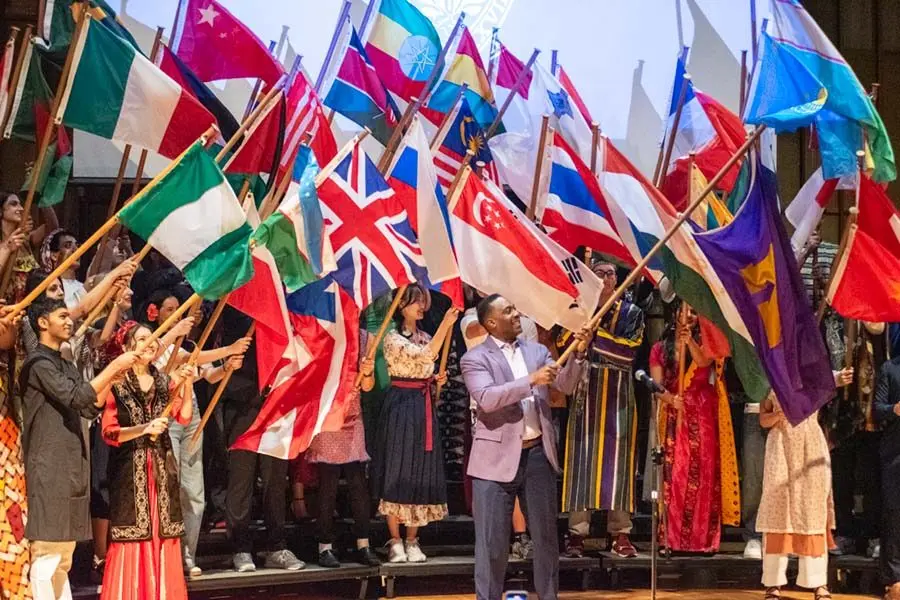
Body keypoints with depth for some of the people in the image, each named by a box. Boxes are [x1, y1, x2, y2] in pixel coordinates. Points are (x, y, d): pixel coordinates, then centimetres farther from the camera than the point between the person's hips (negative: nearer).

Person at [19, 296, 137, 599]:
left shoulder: (66, 366, 20)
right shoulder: (38, 364, -9)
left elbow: (91, 407, 15)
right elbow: (76, 397, -20)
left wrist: (113, 376, 4)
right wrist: (114, 366, -16)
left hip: (70, 467, 9)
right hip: (49, 468, -9)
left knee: (64, 554, 11)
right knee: (47, 553, -11)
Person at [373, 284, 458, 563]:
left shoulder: (425, 337, 15)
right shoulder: (393, 339, -7)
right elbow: (425, 355, -23)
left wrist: (436, 379, 4)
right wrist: (445, 325, -28)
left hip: (424, 407, 7)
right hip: (401, 407, -7)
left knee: (421, 473, 5)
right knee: (397, 471, -5)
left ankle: (412, 541, 11)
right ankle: (395, 542, 0)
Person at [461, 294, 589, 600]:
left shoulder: (537, 350, 11)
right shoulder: (475, 358, -5)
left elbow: (566, 385, 6)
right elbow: (486, 398, -20)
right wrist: (531, 380, -24)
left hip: (538, 453, 5)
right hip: (497, 458, -4)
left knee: (546, 534, 12)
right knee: (492, 540, 1)